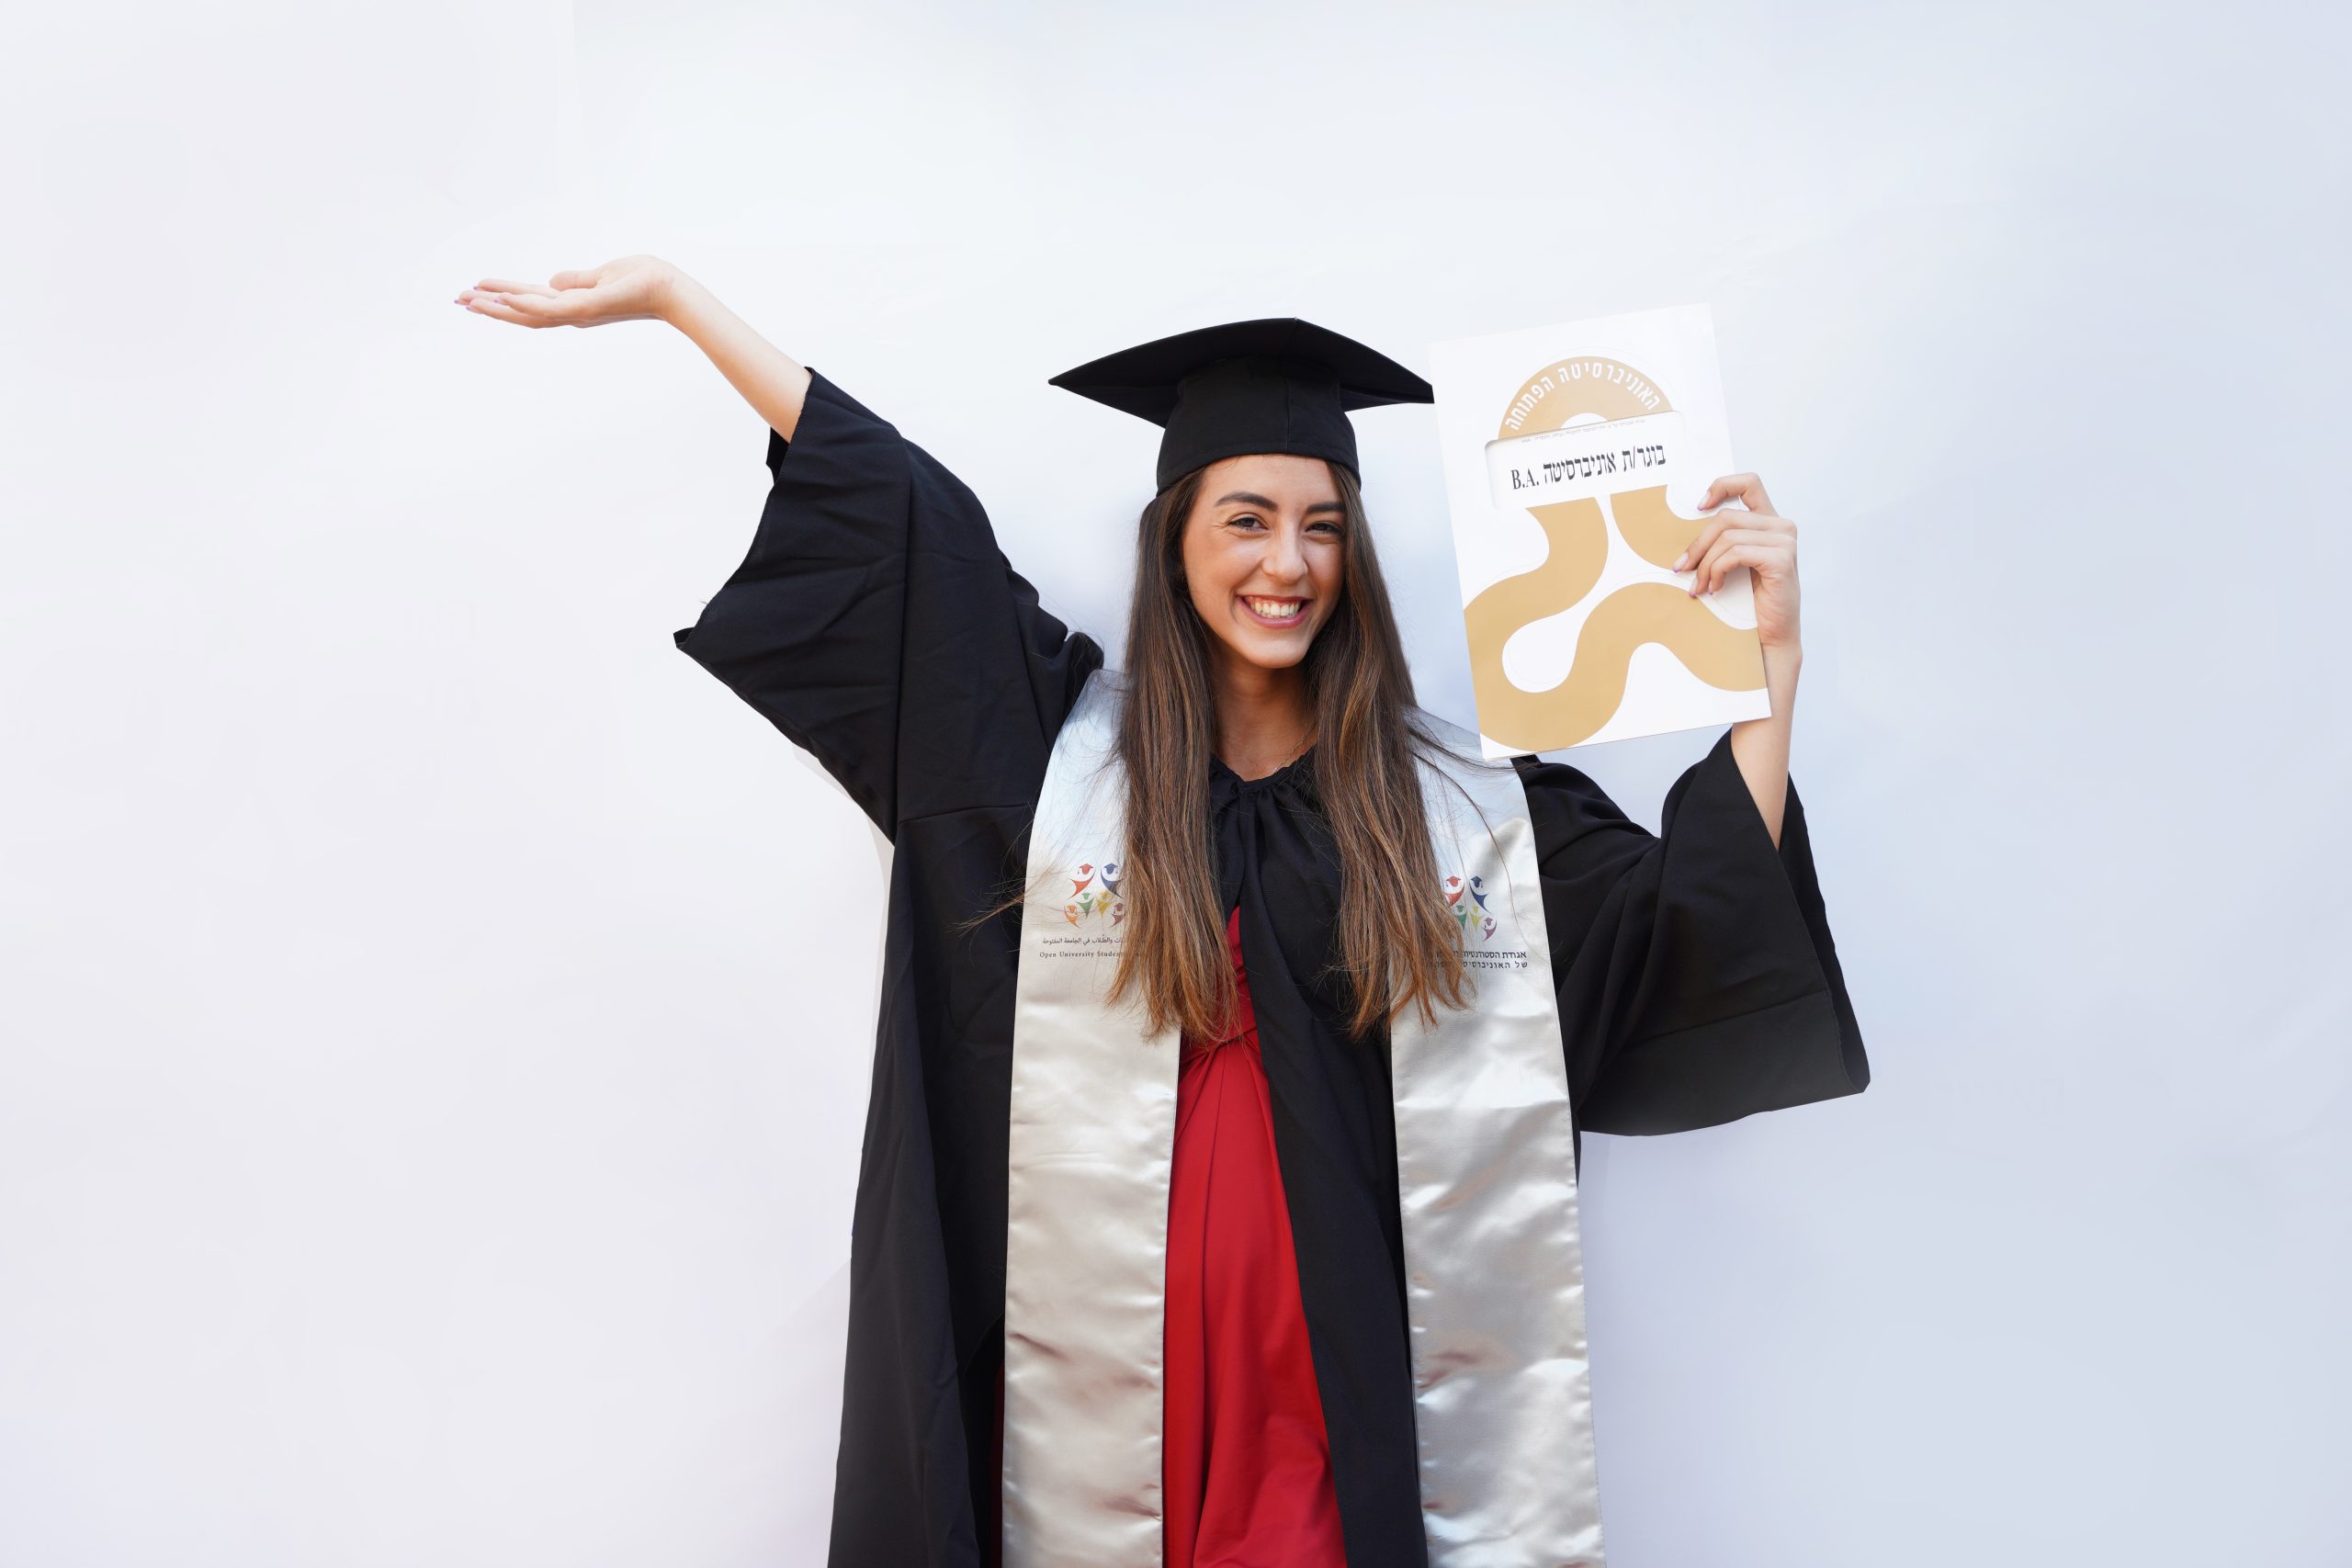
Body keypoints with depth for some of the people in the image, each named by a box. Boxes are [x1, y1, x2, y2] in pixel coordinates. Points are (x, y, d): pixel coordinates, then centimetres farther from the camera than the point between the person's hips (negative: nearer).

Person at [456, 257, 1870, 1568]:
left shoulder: (1468, 799, 4)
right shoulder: (1063, 743, 2)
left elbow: (1691, 936, 0)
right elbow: (898, 521, 3)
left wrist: (1768, 667, -8)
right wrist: (668, 295, 9)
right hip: (1108, 1378, 0)